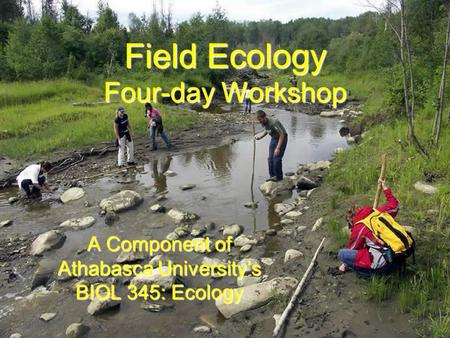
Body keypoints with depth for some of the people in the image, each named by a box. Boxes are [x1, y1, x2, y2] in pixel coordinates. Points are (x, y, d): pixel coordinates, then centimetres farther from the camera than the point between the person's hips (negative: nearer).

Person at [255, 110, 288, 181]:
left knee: (277, 158, -12)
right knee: (270, 159, 5)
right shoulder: (264, 123, -7)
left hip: (281, 138, -8)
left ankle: (278, 176, 2)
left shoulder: (274, 122, -31)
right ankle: (272, 176, 15)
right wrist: (260, 136, -4)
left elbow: (282, 135, -29)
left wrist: (278, 148, -32)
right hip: (274, 138, 8)